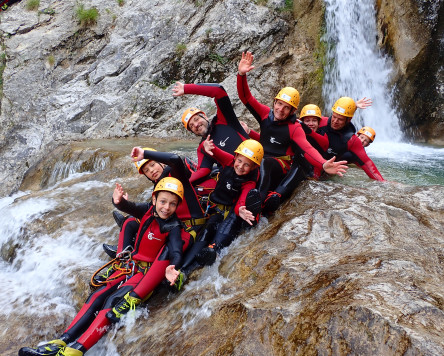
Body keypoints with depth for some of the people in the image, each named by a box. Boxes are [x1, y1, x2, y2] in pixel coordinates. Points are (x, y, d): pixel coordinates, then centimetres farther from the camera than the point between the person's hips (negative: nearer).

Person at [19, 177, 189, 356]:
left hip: (148, 272, -6)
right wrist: (119, 201, -2)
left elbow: (176, 253, -30)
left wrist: (171, 268, -53)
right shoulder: (148, 212, 0)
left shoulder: (173, 228, -16)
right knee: (98, 296, -7)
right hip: (132, 266, 7)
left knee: (114, 301, -24)